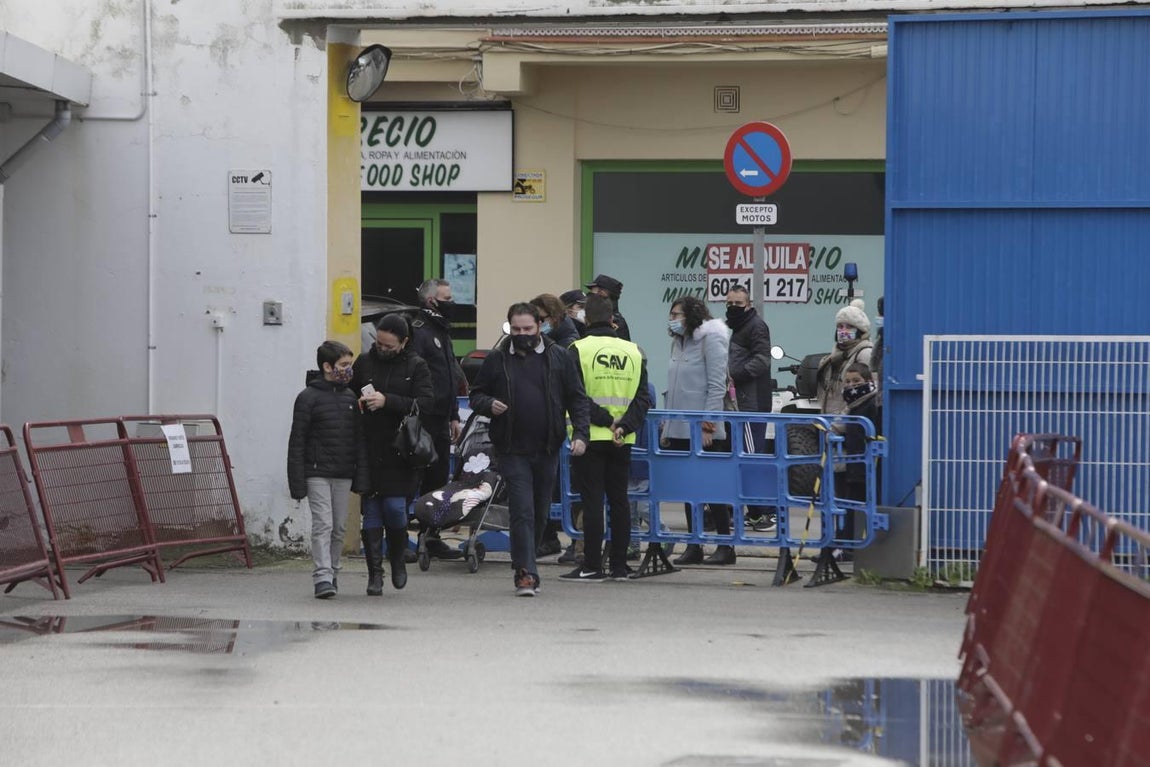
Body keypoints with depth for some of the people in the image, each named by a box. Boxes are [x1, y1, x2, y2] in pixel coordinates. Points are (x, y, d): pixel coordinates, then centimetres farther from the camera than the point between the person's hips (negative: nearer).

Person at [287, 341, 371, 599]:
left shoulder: (350, 398, 10)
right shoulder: (309, 398, -5)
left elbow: (359, 440, 12)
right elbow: (297, 442, -5)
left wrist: (361, 478, 6)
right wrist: (297, 482, -10)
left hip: (344, 475, 5)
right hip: (318, 473, -5)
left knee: (339, 527, 8)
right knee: (323, 524, -12)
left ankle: (332, 572, 20)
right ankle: (322, 577, -16)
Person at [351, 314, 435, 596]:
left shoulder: (416, 366, 1)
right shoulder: (364, 362, 8)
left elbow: (426, 402, -12)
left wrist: (387, 401, -19)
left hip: (400, 454, -2)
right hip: (369, 453, 2)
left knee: (395, 507, -8)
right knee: (371, 512, 2)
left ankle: (398, 559, 18)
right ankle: (375, 572, 8)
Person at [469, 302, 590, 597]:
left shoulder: (558, 357, 4)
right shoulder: (497, 359, 2)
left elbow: (577, 398, 6)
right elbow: (476, 395, 10)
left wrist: (580, 433, -6)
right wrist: (489, 404, -13)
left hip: (547, 449, 2)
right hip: (512, 450, -2)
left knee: (541, 514, 12)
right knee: (522, 511, -11)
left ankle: (524, 566, 29)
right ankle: (525, 573, -12)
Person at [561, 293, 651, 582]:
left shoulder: (579, 350, -6)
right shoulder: (633, 352, 6)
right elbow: (642, 398, 1)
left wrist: (604, 420, -10)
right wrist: (624, 425, -7)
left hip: (591, 438, -4)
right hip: (623, 441, 4)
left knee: (592, 500, -1)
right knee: (619, 499, 10)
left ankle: (592, 566, -2)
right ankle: (619, 566, 12)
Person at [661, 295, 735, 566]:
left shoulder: (710, 340, -9)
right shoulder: (680, 343, 15)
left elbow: (717, 386, -14)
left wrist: (708, 426, -18)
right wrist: (667, 428, 15)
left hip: (702, 431, -8)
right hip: (680, 430, 8)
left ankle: (725, 546, 2)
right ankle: (694, 547, 11)